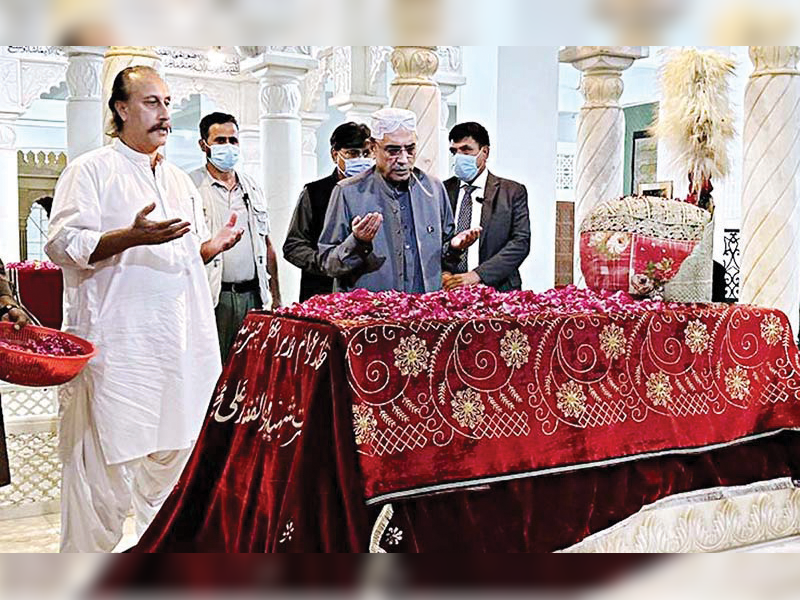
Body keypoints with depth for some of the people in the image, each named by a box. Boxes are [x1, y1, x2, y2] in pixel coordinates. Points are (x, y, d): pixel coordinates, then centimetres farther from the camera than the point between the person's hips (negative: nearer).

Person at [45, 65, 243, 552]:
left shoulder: (180, 180, 21)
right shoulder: (91, 170, 0)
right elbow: (64, 244, -11)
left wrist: (212, 247, 5)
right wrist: (133, 237, -24)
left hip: (180, 343, 7)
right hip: (116, 345, -6)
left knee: (174, 450, 14)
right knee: (104, 462, -5)